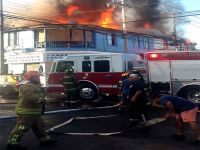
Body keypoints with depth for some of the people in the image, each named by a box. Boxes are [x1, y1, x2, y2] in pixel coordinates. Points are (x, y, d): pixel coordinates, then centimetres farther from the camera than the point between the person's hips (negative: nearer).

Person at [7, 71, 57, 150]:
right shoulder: (28, 86, -18)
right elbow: (30, 96, -32)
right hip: (26, 112, -11)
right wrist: (41, 99, -25)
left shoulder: (34, 86, 18)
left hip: (34, 112, 11)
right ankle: (12, 143, 1)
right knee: (22, 127, -7)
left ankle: (44, 139, 24)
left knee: (39, 126, 15)